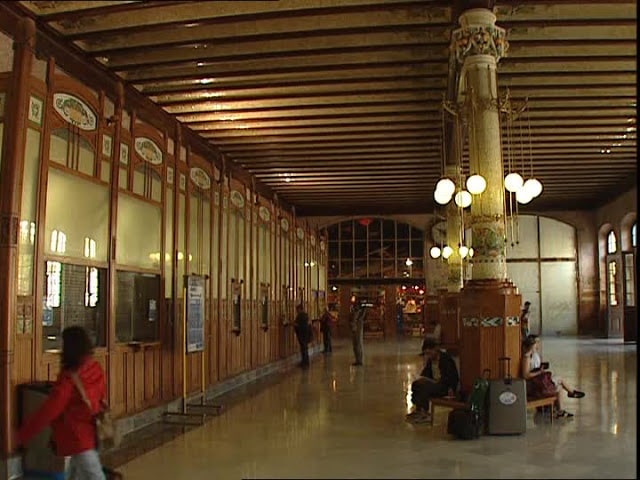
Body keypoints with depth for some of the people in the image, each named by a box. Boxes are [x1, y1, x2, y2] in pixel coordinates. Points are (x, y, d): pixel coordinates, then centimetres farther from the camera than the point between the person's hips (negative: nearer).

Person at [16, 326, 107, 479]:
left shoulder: (69, 378, -24)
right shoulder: (96, 369, -3)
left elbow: (48, 411, -20)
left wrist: (22, 435, -10)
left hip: (79, 439, -8)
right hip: (92, 434, 8)